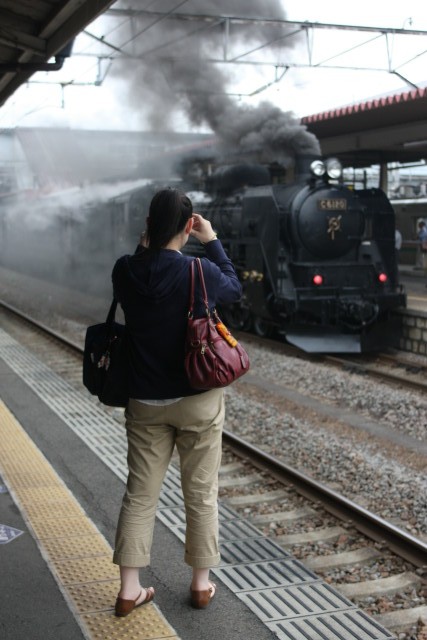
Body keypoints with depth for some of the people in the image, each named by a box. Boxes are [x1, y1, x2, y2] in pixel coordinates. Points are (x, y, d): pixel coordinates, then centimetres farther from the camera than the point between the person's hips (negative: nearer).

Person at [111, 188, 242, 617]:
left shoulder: (124, 271, -9)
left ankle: (129, 591, 16)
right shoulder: (200, 272, -16)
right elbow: (234, 289, 5)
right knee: (201, 494, 12)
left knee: (139, 494, 11)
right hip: (198, 400, -2)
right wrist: (212, 241, 9)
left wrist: (147, 243, 9)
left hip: (145, 403, 3)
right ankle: (201, 584, 24)